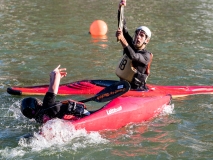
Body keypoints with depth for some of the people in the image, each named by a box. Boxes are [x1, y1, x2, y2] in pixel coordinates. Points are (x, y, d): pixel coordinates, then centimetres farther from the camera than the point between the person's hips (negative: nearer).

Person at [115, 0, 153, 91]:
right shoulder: (131, 45, 9)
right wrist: (120, 9, -11)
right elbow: (123, 27, 2)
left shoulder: (146, 56, -10)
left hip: (136, 89, -6)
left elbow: (133, 57, -30)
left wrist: (122, 39, -41)